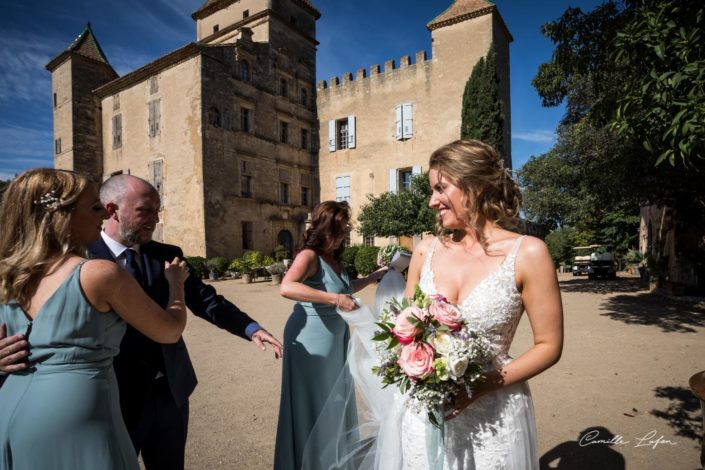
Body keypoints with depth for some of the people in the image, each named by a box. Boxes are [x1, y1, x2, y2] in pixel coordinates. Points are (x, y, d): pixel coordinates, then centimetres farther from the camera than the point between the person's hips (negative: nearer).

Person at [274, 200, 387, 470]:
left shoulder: (334, 257, 4)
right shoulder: (309, 256, -20)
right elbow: (287, 288, -38)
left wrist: (376, 275, 20)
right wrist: (335, 299, -39)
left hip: (336, 338, 8)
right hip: (311, 341, -8)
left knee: (334, 399, 22)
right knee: (312, 403, 10)